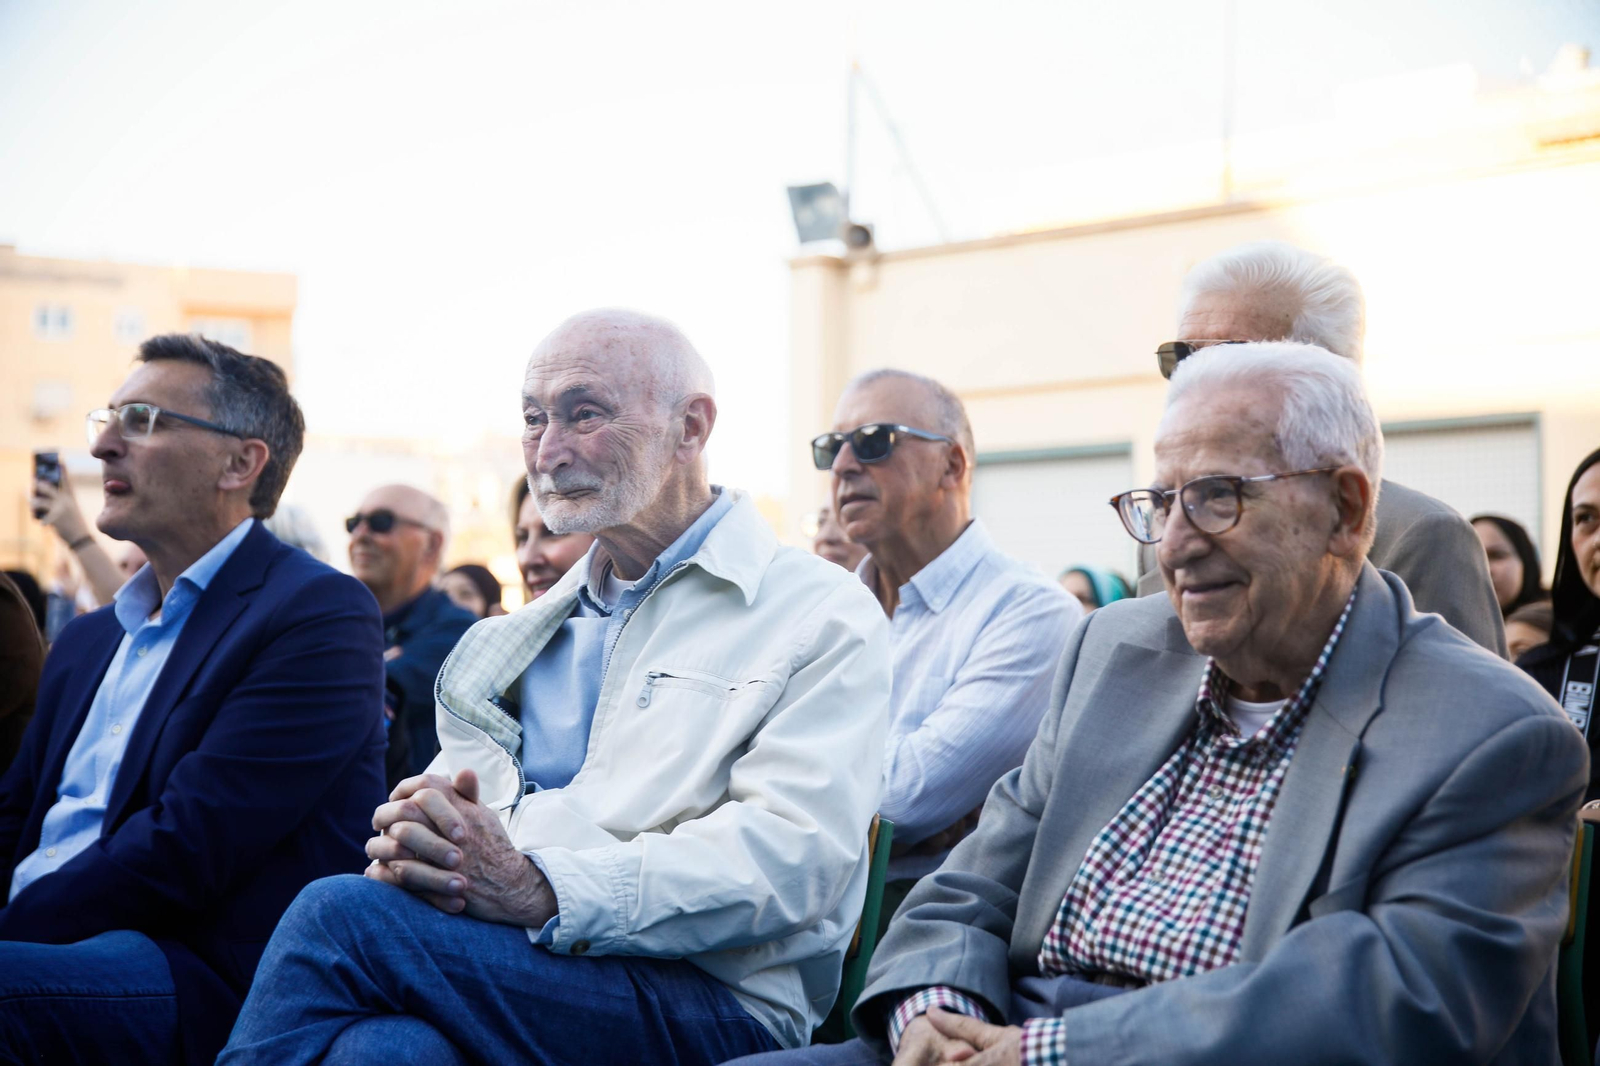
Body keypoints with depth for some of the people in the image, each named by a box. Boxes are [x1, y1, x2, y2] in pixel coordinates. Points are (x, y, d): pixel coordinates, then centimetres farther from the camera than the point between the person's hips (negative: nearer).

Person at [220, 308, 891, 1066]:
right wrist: (412, 839, -8)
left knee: (342, 916, -27)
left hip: (708, 1005, -4)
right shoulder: (541, 626, 27)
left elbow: (793, 853, -11)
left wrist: (538, 890, -21)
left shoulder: (822, 617, 4)